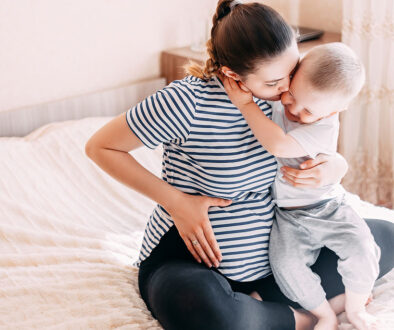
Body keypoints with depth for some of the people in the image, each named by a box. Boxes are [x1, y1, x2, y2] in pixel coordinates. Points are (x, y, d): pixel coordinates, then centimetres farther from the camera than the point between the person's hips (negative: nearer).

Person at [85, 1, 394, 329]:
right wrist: (175, 201, -18)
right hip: (189, 256, -6)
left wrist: (335, 167, -18)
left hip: (268, 252, 6)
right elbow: (100, 146, -13)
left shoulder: (279, 93, -4)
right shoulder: (188, 102, -22)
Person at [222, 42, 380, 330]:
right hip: (286, 215, 4)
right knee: (286, 262, -21)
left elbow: (279, 145, -39)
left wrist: (246, 104, -35)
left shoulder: (324, 126, -25)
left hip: (326, 208, -3)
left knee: (360, 249, -24)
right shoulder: (275, 101, -7)